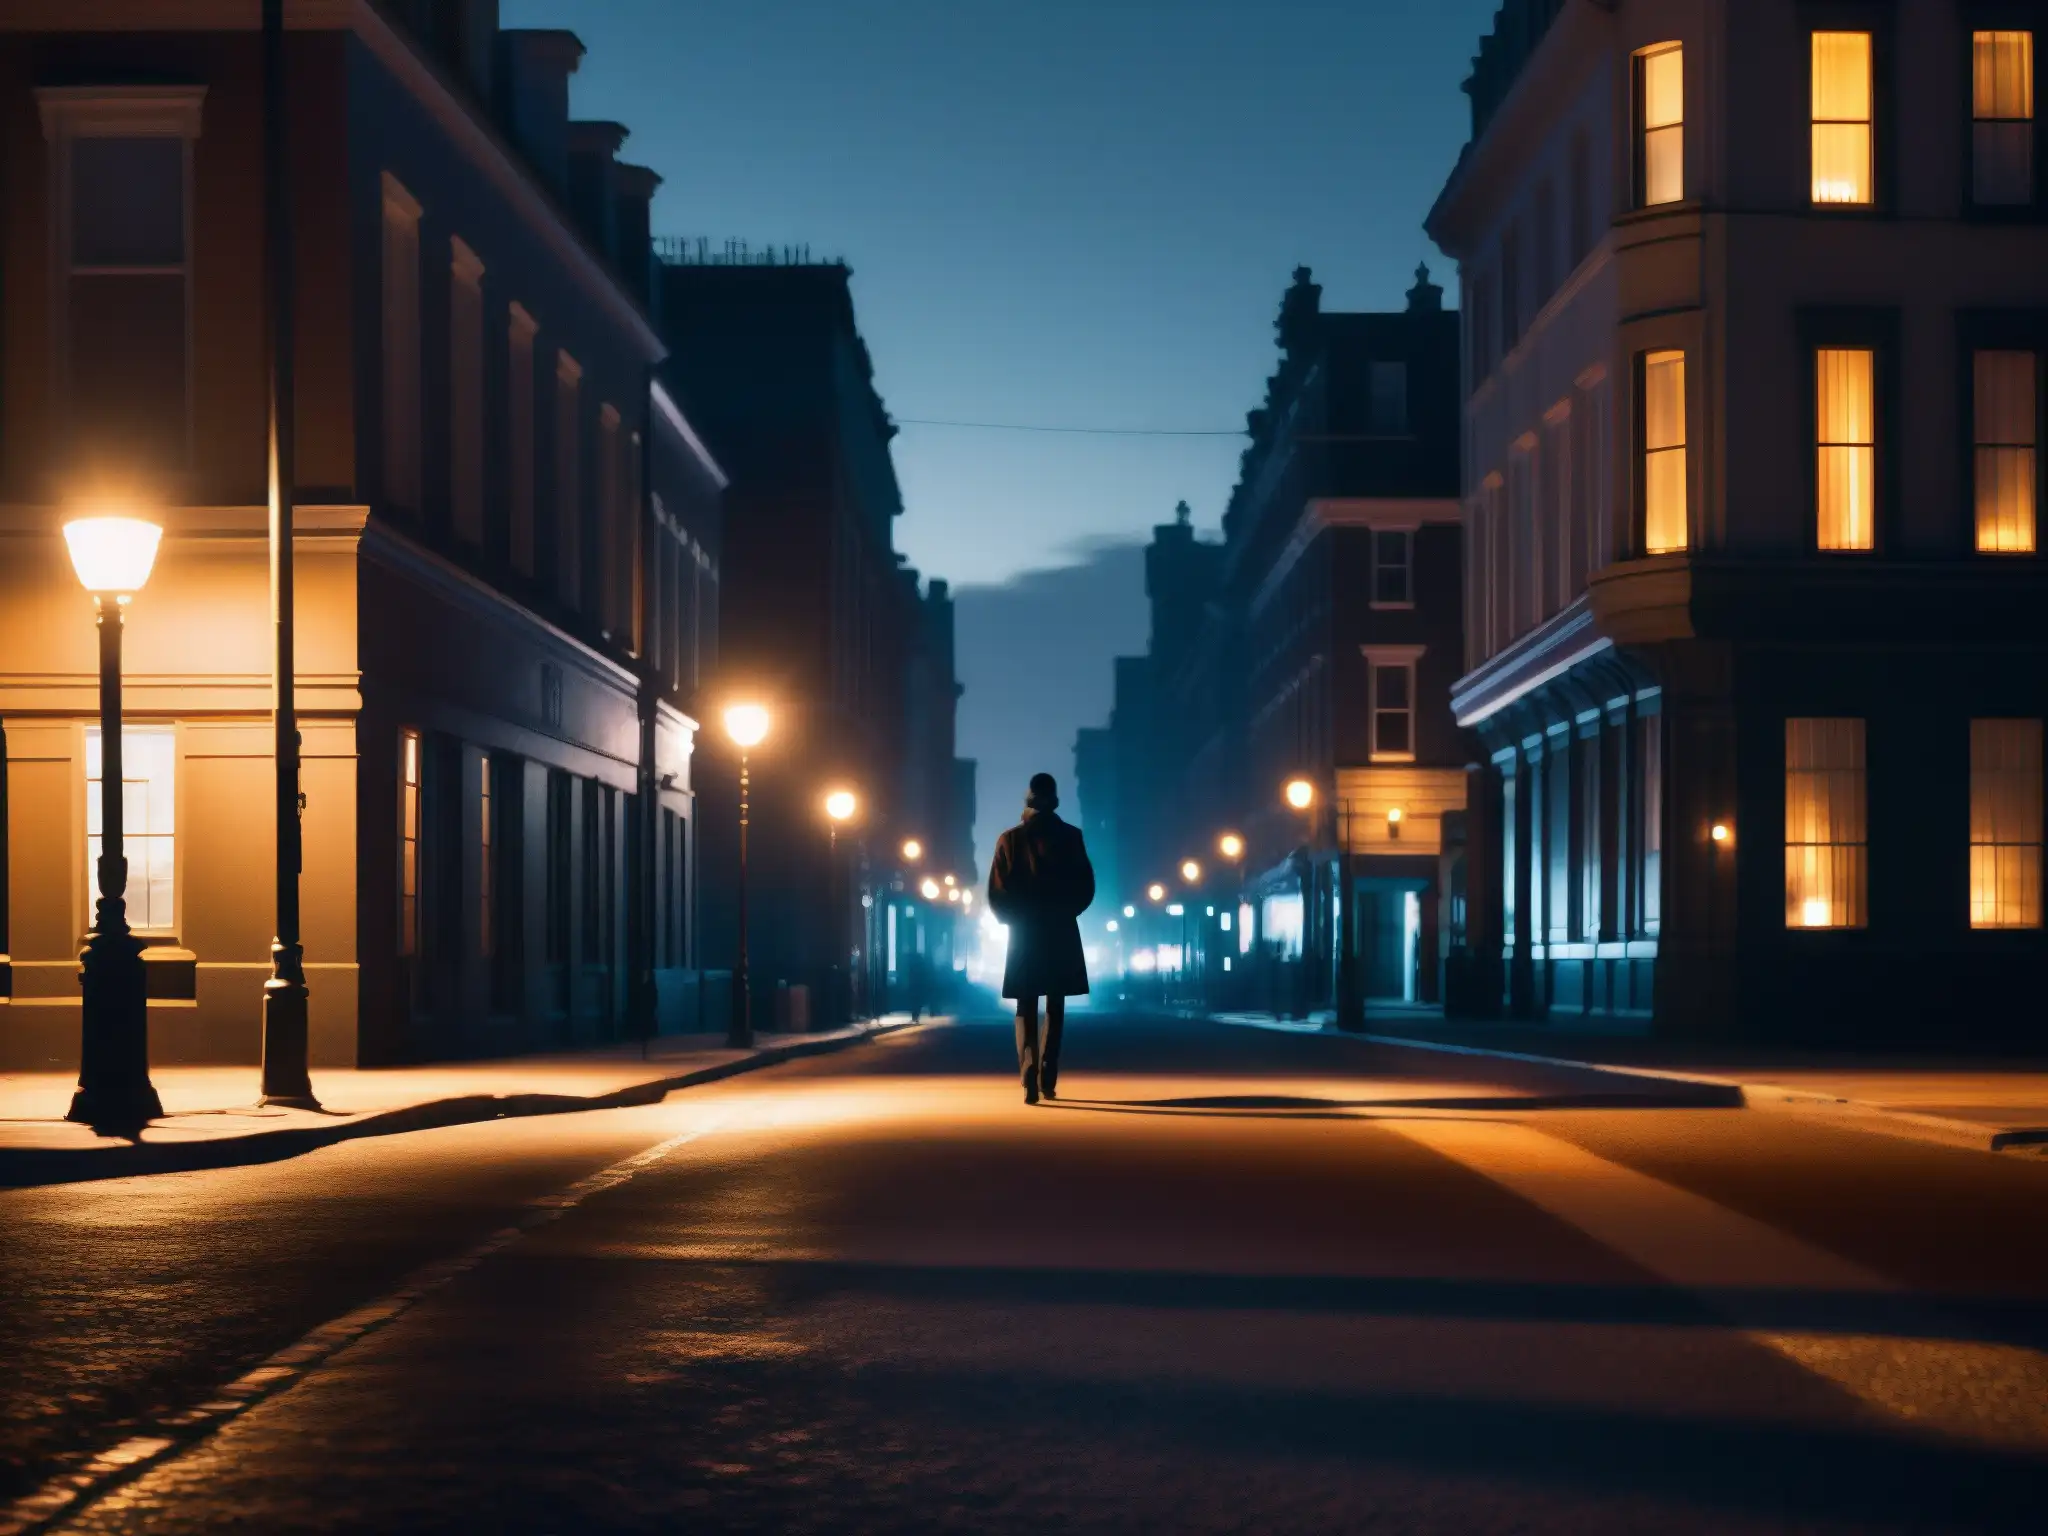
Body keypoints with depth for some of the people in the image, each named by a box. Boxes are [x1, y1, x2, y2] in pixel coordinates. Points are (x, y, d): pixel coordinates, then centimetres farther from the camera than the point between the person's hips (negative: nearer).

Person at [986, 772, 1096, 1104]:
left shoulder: (1010, 839, -1)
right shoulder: (1070, 836, -2)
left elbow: (997, 893, -4)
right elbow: (1085, 887, -1)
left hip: (1024, 932, 0)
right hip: (1061, 932, 0)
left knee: (1026, 1008, 2)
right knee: (1055, 1006, 11)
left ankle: (1030, 1076, -18)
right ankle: (1047, 1080, 9)